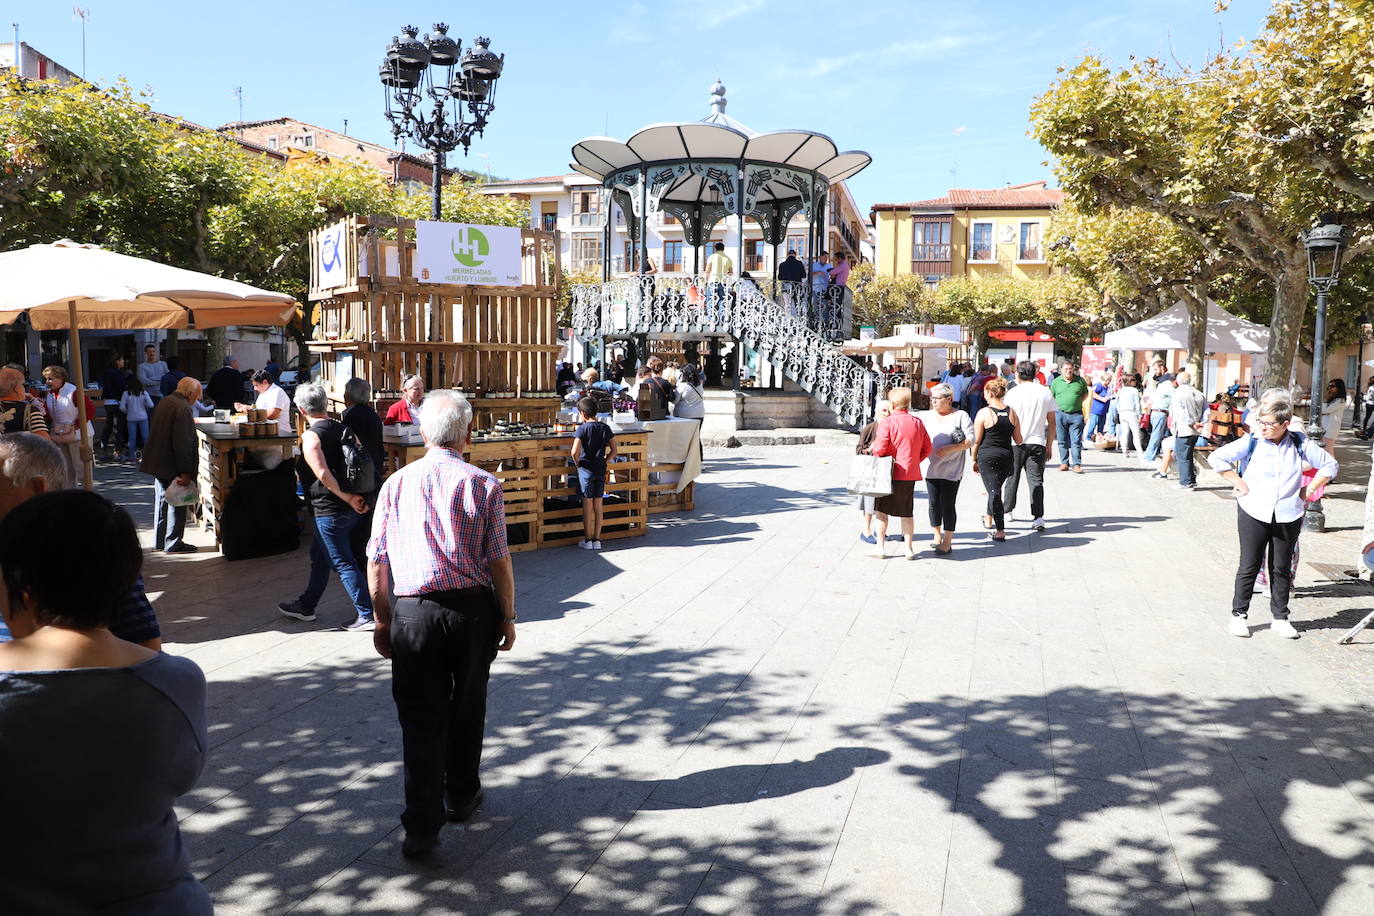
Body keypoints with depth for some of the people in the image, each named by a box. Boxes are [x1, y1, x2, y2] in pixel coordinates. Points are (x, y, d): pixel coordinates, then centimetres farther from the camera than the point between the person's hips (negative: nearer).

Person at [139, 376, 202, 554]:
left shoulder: (163, 402, 10)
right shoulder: (182, 408, -20)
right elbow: (182, 443, -24)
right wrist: (185, 472, -22)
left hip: (158, 464, 10)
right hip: (172, 466, -10)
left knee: (162, 501, 17)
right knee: (177, 503, 0)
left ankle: (159, 540, 26)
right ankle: (173, 543, 5)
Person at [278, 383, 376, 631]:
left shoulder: (310, 436, -15)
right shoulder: (343, 429, 8)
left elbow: (323, 474, -24)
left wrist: (346, 497, -15)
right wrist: (360, 496, 5)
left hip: (329, 510, -9)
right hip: (352, 508, 9)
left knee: (343, 563, -1)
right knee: (319, 555, 22)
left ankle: (366, 614, 2)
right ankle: (306, 606, 35)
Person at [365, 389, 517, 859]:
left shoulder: (396, 484, 1)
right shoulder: (483, 485, -6)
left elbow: (376, 563, 2)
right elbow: (499, 560, -7)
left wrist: (382, 620, 12)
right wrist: (508, 616, 4)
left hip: (414, 613, 0)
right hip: (473, 609, 0)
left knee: (420, 719, 6)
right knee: (467, 708, 18)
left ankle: (421, 827, 3)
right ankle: (462, 796, 36)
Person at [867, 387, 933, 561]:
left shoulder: (887, 423, -13)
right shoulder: (917, 423, 4)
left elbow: (879, 449, -18)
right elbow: (927, 448, 8)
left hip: (890, 473, -5)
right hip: (910, 474, 5)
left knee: (881, 510, 7)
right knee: (907, 512, 12)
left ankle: (881, 547, 9)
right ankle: (909, 548, 15)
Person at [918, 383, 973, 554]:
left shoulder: (961, 416, -1)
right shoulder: (927, 416, 8)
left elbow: (971, 440, -5)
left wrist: (951, 448, -16)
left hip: (951, 469, -4)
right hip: (931, 468, 4)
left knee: (947, 504, -4)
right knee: (934, 503, 10)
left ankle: (947, 541, 5)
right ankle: (936, 535, 28)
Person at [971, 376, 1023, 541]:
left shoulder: (984, 413, -10)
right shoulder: (1012, 413, 3)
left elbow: (976, 441, -7)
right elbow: (1018, 440, 7)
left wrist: (974, 460, 4)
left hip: (987, 456, -5)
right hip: (1007, 455, 5)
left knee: (993, 491, -3)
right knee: (996, 488, 23)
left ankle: (1000, 530, -7)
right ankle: (988, 519, 42)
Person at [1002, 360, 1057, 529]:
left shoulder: (1013, 393, -5)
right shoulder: (1045, 392, 3)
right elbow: (1052, 422, 5)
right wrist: (1049, 445, 12)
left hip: (1016, 443, -1)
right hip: (1037, 443, 1)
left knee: (1012, 478, 13)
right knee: (1036, 480, 1)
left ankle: (1007, 510, 25)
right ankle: (1038, 517, -5)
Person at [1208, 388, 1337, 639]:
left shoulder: (1300, 444, -1)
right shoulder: (1251, 441, -7)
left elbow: (1330, 465, 12)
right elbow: (1217, 458, -5)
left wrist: (1309, 490, 4)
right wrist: (1239, 483, -6)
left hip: (1288, 517, 2)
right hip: (1253, 514, -2)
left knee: (1282, 569, 10)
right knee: (1249, 566, 4)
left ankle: (1280, 618, 22)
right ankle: (1238, 615, 14)